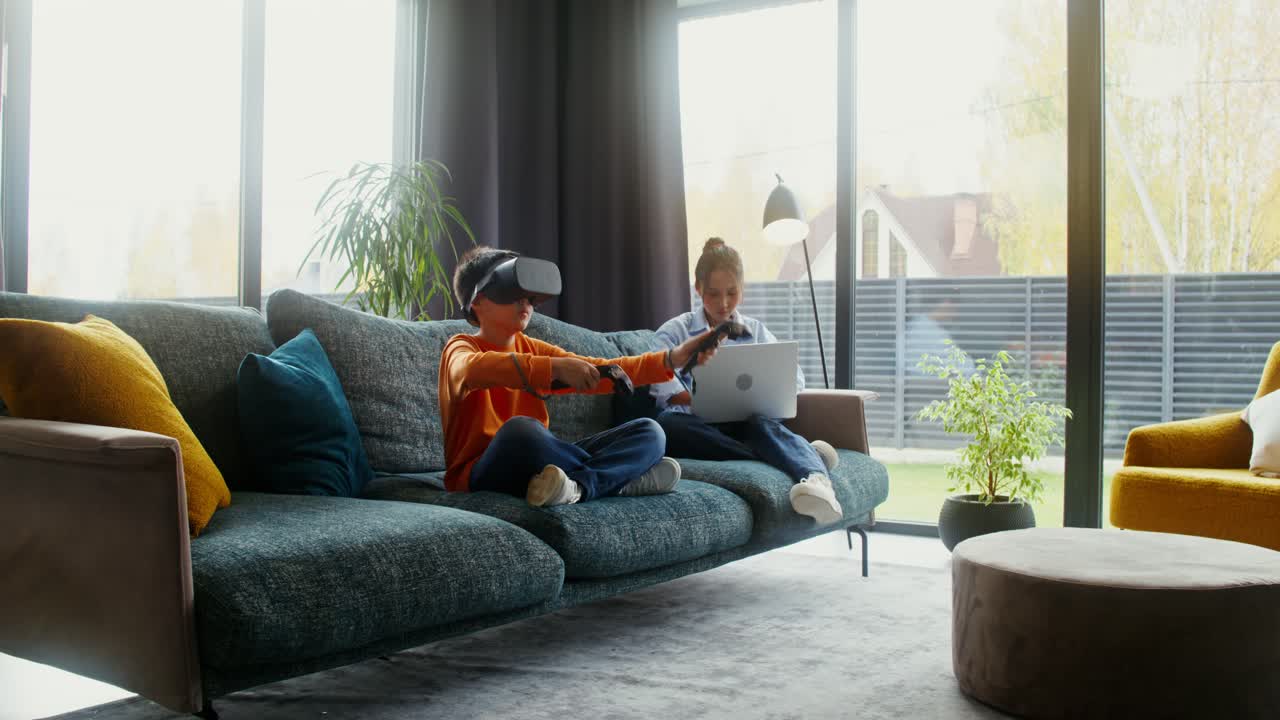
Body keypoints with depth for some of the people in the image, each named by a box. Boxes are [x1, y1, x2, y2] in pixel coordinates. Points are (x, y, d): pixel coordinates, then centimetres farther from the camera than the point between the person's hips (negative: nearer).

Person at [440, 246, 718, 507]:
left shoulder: (533, 349, 18)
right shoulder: (461, 347, -1)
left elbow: (597, 371, 7)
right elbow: (474, 369, -28)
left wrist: (671, 359, -5)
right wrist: (554, 367, -37)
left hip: (539, 467, 7)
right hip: (481, 475, -6)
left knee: (649, 432, -3)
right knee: (521, 428, -39)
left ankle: (579, 487, -31)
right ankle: (622, 478, -21)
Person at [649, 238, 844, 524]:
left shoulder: (756, 331, 23)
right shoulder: (675, 331, 14)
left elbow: (793, 376, 12)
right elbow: (663, 385, -4)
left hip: (744, 422, 2)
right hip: (696, 424, -1)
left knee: (762, 424, -34)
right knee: (667, 423, -36)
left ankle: (816, 480, -66)